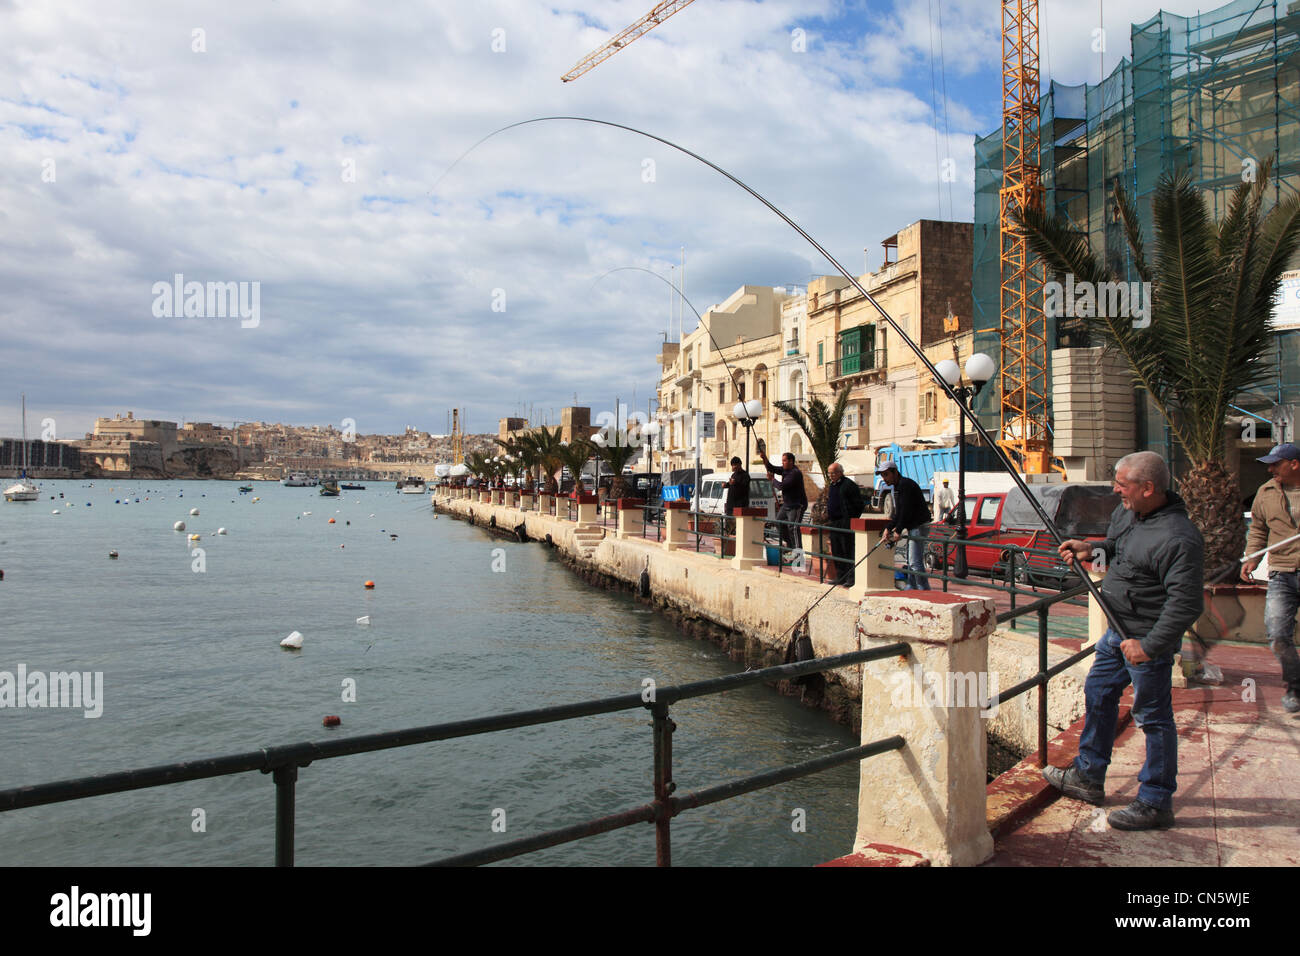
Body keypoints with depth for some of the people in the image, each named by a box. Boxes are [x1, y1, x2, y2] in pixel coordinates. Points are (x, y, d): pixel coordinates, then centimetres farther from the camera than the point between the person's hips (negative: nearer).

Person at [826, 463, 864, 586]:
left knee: (848, 551, -6)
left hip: (846, 523, -9)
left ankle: (851, 577, -2)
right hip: (834, 523, 9)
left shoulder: (849, 485, -9)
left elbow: (859, 504, -10)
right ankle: (841, 576, 19)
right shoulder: (831, 486, 17)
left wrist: (852, 520, -13)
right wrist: (829, 518, 17)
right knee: (836, 551, 10)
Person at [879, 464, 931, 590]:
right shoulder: (898, 486, 17)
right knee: (911, 561, 15)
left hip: (919, 526, -11)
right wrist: (889, 528, 7)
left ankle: (924, 592, -9)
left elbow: (906, 510, -20)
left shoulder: (905, 484, -15)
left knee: (915, 562, -12)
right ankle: (911, 587, 22)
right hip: (913, 527, 11)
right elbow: (898, 512, 17)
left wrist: (898, 531, -17)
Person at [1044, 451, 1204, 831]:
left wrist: (1149, 646, -25)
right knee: (1098, 695, 19)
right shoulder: (1126, 512, 3)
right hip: (1118, 629, 10)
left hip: (1149, 640, -10)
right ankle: (1088, 777, 35)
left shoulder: (1179, 539, -25)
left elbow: (1186, 604, -26)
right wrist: (1092, 550, 4)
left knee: (1153, 717, 2)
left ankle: (1156, 804, 17)